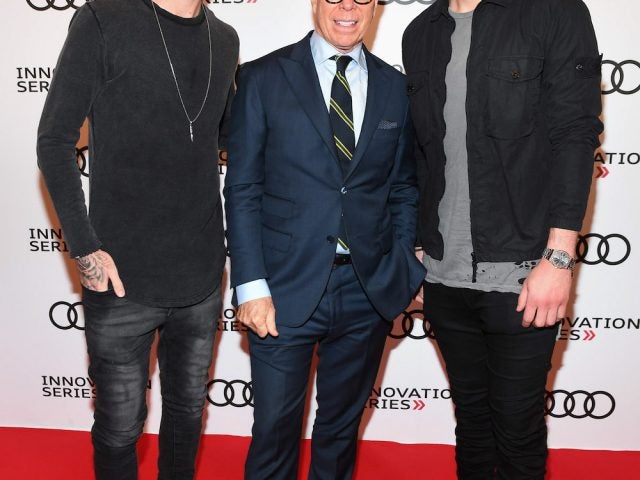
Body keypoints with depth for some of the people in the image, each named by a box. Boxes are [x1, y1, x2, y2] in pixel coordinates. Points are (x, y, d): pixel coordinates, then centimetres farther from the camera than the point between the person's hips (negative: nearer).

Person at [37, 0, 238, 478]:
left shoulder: (225, 39, 7)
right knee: (120, 427, 10)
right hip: (124, 277, -4)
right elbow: (55, 140, -6)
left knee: (188, 410, 19)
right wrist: (84, 247, -11)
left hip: (203, 276, 4)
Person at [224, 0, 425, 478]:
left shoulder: (396, 87, 8)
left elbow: (404, 188, 11)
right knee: (275, 430, 8)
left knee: (341, 429, 18)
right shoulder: (263, 78, -1)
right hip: (286, 289, -2)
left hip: (368, 292, 3)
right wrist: (250, 285, -10)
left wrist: (407, 270, 1)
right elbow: (242, 191, -3)